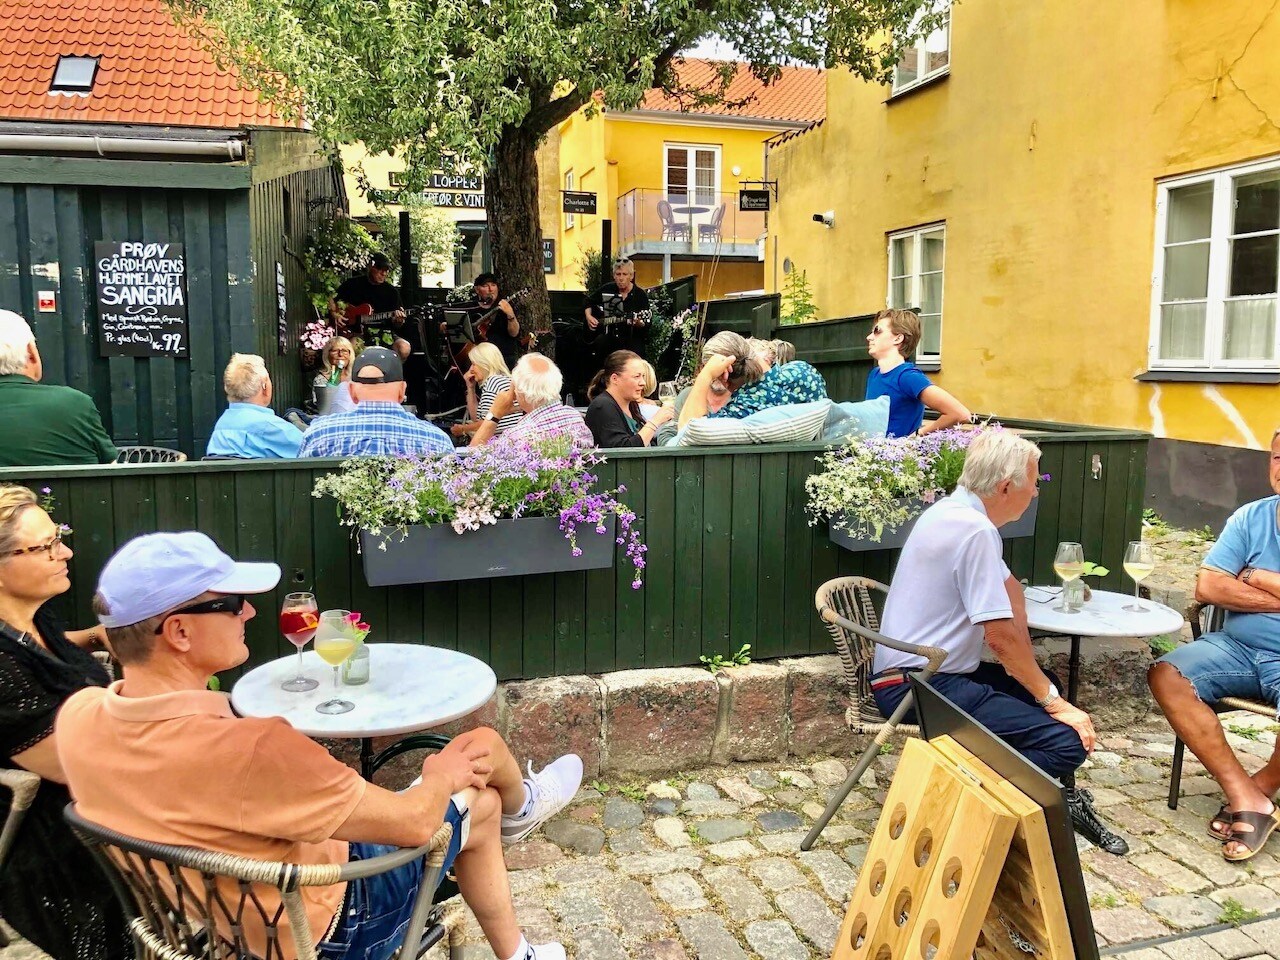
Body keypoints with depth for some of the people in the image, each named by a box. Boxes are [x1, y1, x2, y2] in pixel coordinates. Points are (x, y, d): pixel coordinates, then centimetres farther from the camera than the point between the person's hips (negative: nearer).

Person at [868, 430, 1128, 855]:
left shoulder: (953, 511, 12)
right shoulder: (974, 530, -19)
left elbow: (1010, 589, 18)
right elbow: (1001, 635, -18)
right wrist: (1053, 702, -6)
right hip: (920, 687, -11)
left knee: (1047, 685, 22)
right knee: (1067, 740, -16)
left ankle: (1061, 803, 26)